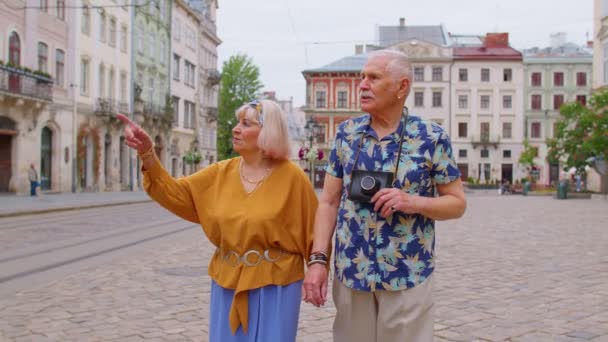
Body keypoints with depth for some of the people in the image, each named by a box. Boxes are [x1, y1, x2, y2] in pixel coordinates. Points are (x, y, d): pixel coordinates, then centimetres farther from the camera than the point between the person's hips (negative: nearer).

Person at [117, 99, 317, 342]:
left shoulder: (291, 176, -8)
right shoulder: (221, 173, 4)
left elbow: (313, 231, -5)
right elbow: (175, 193, -2)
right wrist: (147, 153, -13)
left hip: (273, 286, -4)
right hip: (228, 283, 5)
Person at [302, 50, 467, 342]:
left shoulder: (432, 138, -6)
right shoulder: (346, 133, 4)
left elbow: (457, 202, 0)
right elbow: (329, 202, 5)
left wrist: (414, 202, -19)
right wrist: (318, 259, -5)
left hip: (407, 275, -2)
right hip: (350, 271, 3)